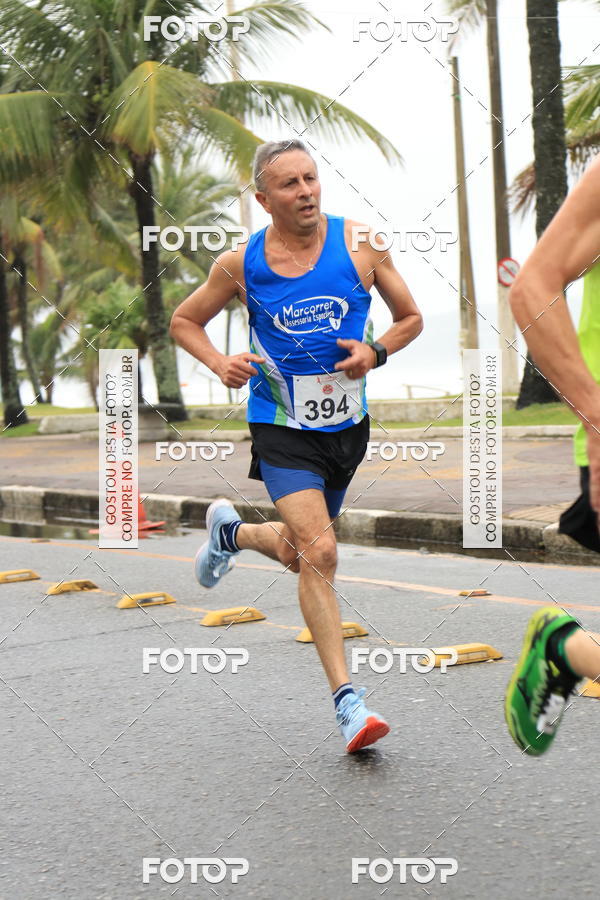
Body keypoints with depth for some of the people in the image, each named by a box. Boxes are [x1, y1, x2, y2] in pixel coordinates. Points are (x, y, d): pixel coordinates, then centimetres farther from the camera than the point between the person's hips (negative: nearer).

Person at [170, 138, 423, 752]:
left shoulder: (359, 245, -6)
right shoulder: (241, 264, -7)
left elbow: (410, 318, 6)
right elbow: (184, 321, 9)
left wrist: (374, 352, -14)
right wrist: (220, 364, -11)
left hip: (347, 426, 3)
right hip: (283, 430, -3)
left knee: (301, 555, 17)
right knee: (318, 553, -19)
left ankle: (231, 531, 50)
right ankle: (346, 699, -12)